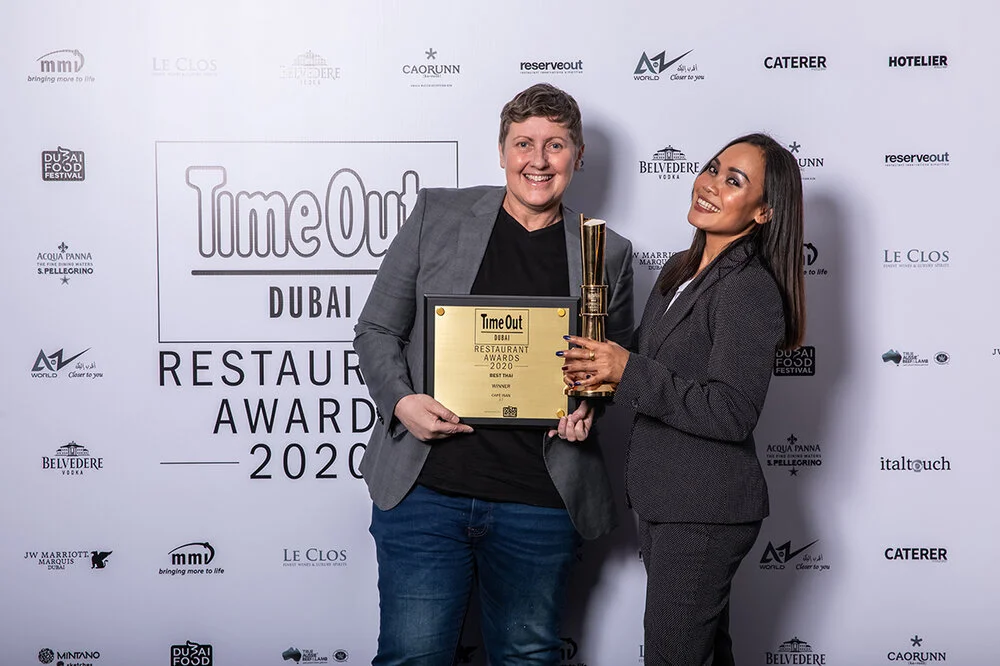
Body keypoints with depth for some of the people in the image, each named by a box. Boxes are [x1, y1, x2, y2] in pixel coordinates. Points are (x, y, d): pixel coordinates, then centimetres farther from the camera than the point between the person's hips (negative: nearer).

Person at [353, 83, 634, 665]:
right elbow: (377, 330, 7)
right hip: (425, 490, -1)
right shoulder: (437, 214, 5)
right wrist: (401, 402, -11)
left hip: (540, 505, 1)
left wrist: (589, 403, -6)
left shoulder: (609, 254, 7)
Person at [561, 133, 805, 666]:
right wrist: (598, 367, -1)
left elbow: (732, 413, -23)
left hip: (706, 511, -9)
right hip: (661, 497, 9)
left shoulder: (751, 290, -17)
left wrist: (628, 372, -25)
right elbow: (651, 363, 20)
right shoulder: (680, 270, 10)